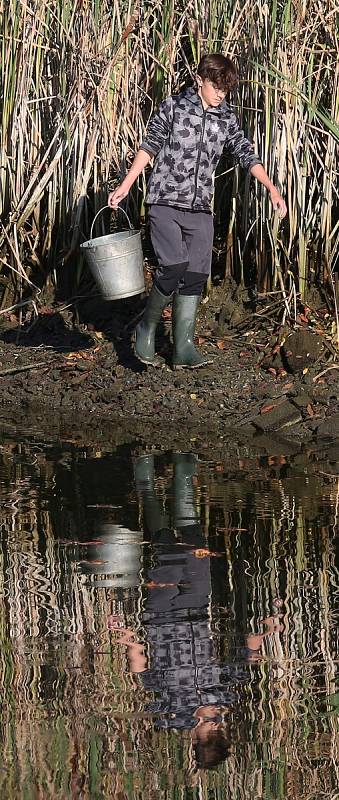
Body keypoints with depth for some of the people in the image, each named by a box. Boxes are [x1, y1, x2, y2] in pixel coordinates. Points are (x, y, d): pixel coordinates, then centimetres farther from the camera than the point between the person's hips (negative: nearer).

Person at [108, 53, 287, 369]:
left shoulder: (226, 118, 9)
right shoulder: (173, 107, -2)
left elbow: (245, 153, 10)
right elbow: (150, 146, 2)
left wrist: (272, 188, -1)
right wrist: (125, 186, -1)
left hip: (200, 208, 5)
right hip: (165, 203, -5)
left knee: (195, 277, 0)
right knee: (173, 269, -19)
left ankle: (184, 348, 5)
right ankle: (147, 329, 2)